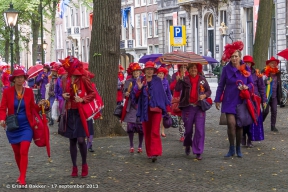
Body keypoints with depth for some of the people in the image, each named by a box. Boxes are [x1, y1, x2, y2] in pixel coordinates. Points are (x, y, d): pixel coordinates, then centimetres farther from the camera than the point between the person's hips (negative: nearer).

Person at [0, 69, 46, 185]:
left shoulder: (29, 91, -2)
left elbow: (32, 108, 5)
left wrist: (39, 105, -15)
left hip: (26, 126, -1)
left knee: (24, 152, -12)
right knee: (17, 153, 13)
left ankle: (22, 178, -11)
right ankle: (22, 174, 32)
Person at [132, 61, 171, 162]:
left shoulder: (158, 81, 4)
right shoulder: (140, 81, 6)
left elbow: (163, 93, 8)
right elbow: (136, 96, 1)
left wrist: (167, 107, 8)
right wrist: (139, 88, -18)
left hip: (156, 108, -3)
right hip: (145, 109, 3)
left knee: (155, 132, -11)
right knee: (147, 132, 9)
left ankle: (155, 153, -16)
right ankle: (149, 152, 19)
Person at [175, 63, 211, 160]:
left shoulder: (202, 79, 7)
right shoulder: (185, 79, 3)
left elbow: (209, 91, 14)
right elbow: (177, 89, -11)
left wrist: (205, 95, -7)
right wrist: (179, 80, -27)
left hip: (200, 107, 0)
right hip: (188, 107, 0)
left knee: (200, 129, -6)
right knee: (188, 129, 9)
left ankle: (198, 152, -1)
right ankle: (187, 145, 39)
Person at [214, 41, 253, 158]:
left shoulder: (245, 68, 2)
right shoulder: (226, 69, -1)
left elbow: (251, 83, 10)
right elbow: (221, 85, 3)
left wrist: (246, 87, -13)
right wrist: (217, 100, 3)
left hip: (241, 101, 2)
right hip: (229, 101, -2)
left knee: (239, 125, 7)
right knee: (231, 123, -12)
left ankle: (238, 149, 21)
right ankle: (231, 149, 1)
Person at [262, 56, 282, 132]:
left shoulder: (278, 73, 10)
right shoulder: (265, 72, -4)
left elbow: (279, 84, 14)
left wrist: (280, 95, 12)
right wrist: (265, 82, -26)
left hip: (274, 95, 4)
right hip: (266, 95, -4)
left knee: (274, 111, 0)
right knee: (266, 111, -3)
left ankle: (273, 126, 7)